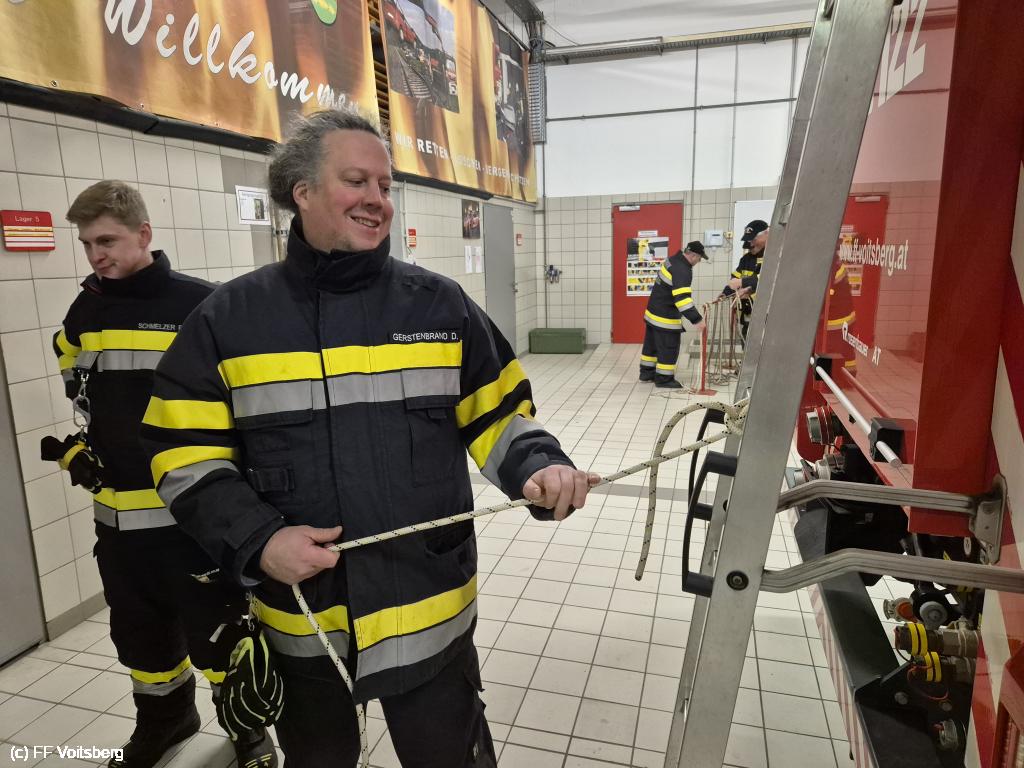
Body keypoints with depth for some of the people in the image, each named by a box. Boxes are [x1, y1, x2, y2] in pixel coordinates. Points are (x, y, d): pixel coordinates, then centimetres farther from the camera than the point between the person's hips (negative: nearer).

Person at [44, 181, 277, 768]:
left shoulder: (201, 305, -13)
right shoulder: (84, 313, 8)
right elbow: (70, 395, 23)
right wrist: (72, 448, 11)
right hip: (117, 512, 6)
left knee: (216, 627, 7)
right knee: (140, 629, 21)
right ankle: (166, 715, 45)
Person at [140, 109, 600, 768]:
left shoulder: (441, 304, -3)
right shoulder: (230, 317, -4)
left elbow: (498, 416, 1)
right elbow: (187, 451, -2)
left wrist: (542, 469, -18)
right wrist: (256, 540, -15)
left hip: (429, 612, 0)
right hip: (297, 619, 2)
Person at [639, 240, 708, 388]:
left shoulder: (674, 259, 6)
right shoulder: (682, 271, -24)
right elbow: (682, 298, -33)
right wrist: (696, 320, -34)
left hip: (654, 311, 10)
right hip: (666, 317, -10)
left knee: (652, 343, 19)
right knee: (669, 348, 0)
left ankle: (646, 372, 30)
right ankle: (664, 379, 8)